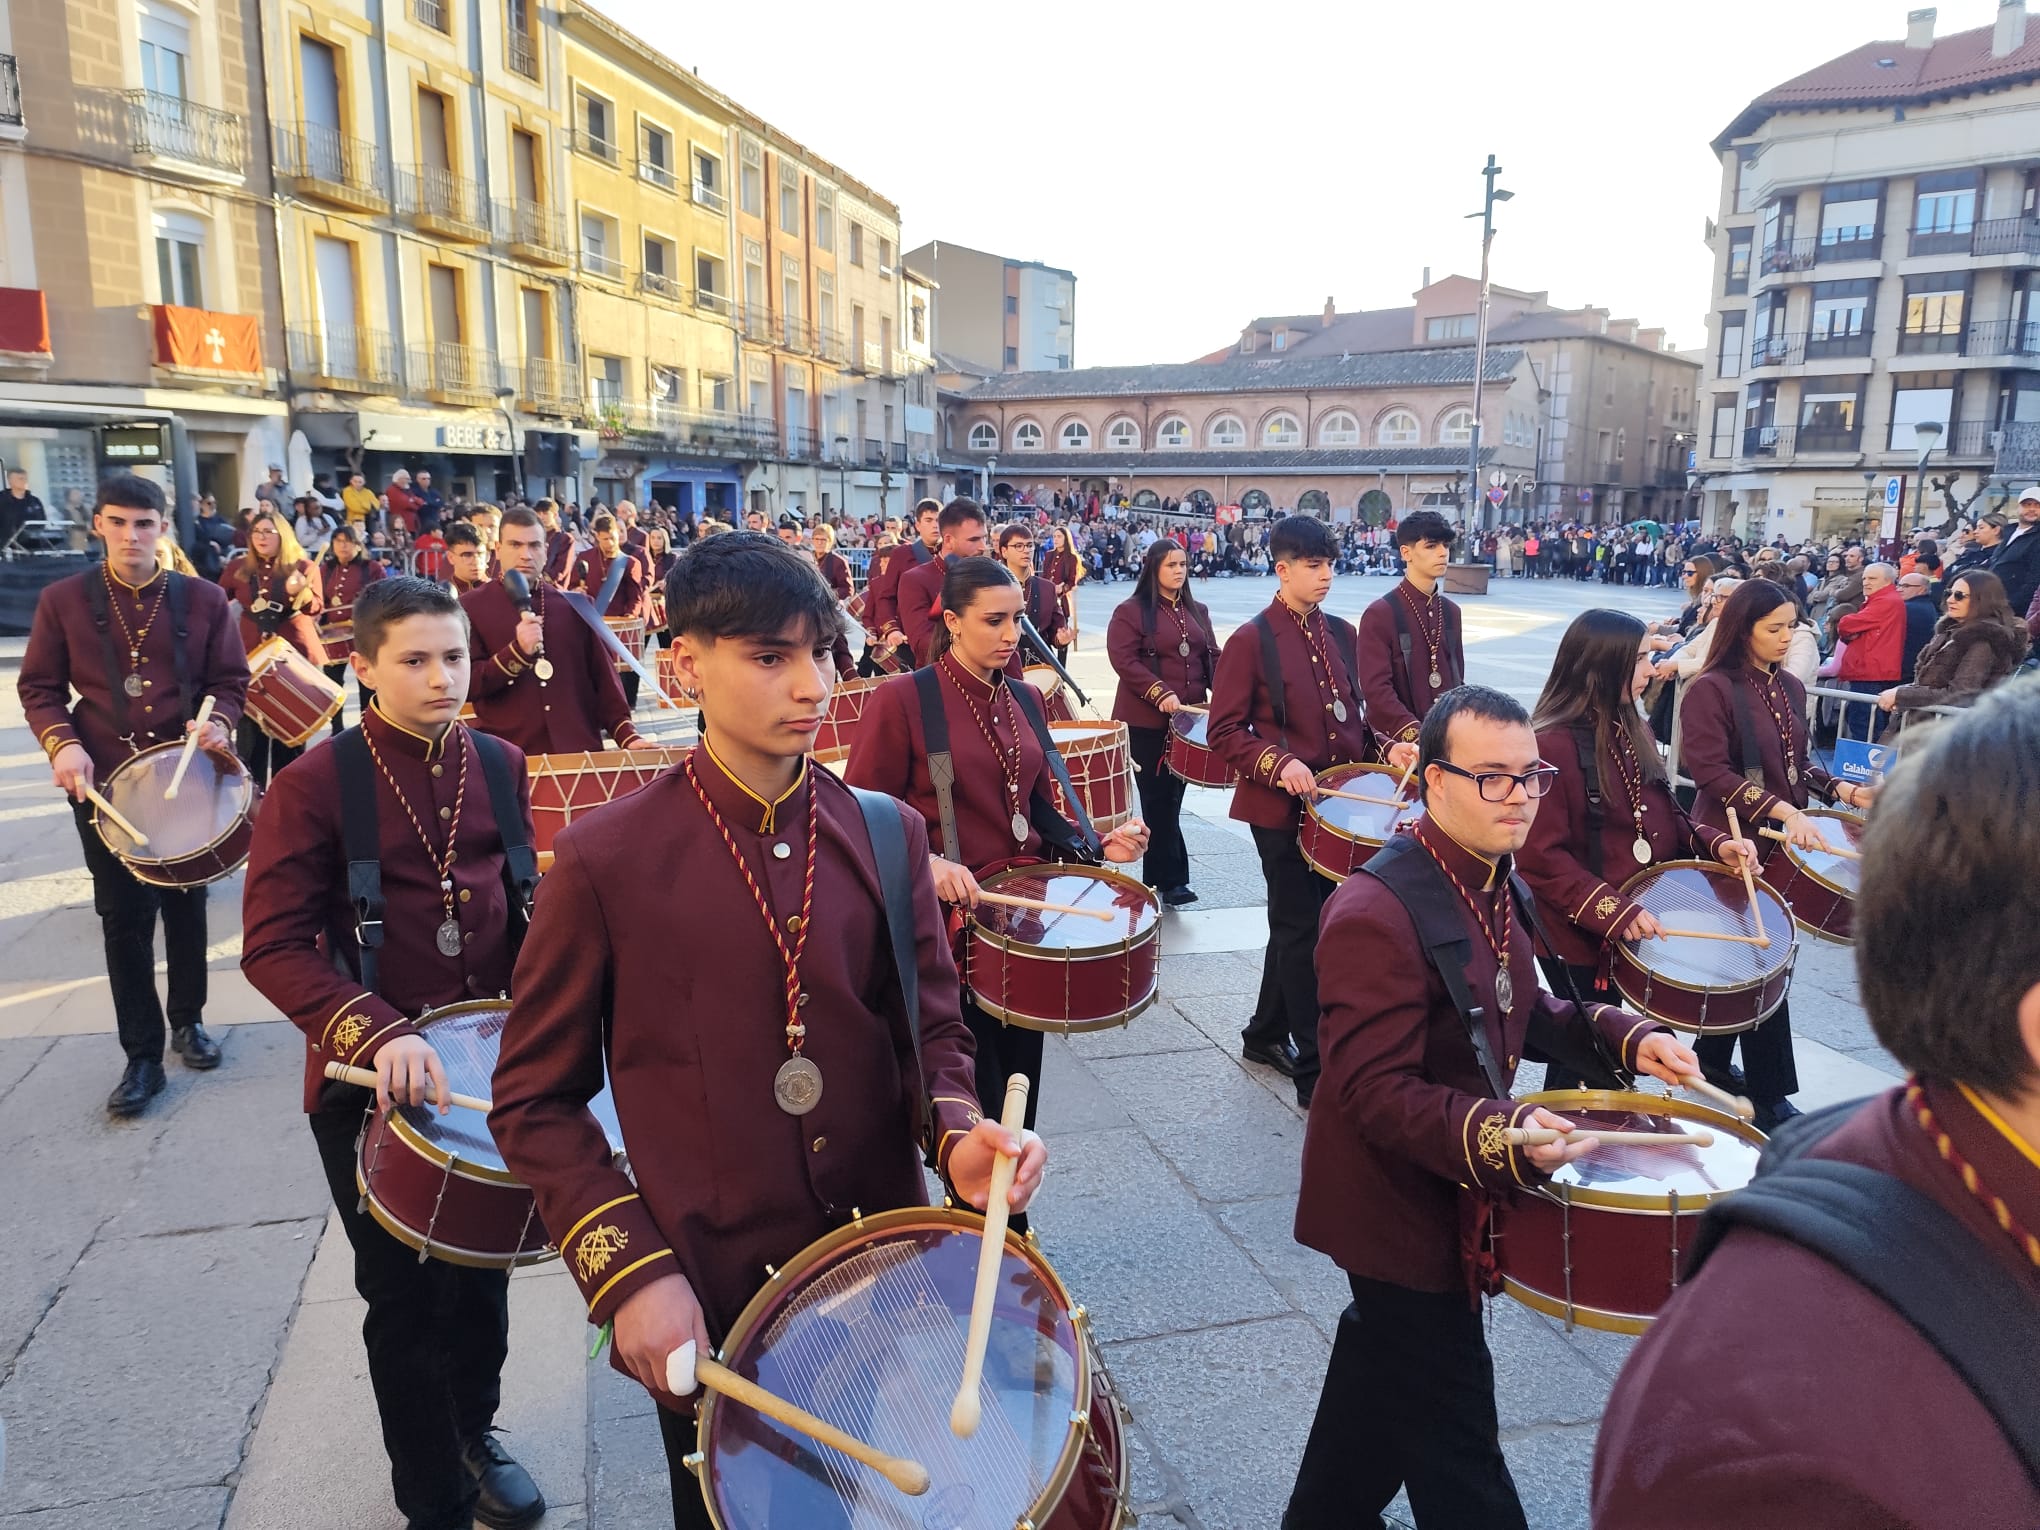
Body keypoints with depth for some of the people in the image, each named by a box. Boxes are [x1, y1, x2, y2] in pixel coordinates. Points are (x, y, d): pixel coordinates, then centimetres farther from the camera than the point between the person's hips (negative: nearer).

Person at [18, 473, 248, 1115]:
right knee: (124, 918, 5)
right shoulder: (63, 600, -1)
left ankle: (188, 1022, 33)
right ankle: (142, 1056, 15)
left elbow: (231, 679, 3)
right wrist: (62, 743, -14)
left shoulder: (203, 599, -1)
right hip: (104, 784, -1)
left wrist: (218, 723, -17)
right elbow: (38, 687, 3)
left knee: (186, 906, 14)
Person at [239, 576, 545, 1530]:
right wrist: (377, 1032, -31)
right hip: (368, 1084, -3)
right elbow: (273, 946, -16)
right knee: (406, 1299, 11)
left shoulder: (501, 767, 1)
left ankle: (475, 1435, 48)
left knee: (482, 1278, 20)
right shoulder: (313, 785, -11)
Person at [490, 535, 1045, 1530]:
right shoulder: (606, 859, -13)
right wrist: (628, 1270, -14)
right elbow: (537, 1099, -5)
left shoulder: (886, 835, -4)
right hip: (708, 1307, -2)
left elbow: (931, 1029, 4)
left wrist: (957, 1135, -16)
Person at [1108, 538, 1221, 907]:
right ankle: (1171, 880, 4)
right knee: (1159, 799, -3)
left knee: (1173, 796, 9)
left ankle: (1158, 876, 20)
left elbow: (1212, 657, 15)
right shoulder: (1130, 611, -4)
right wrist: (1160, 693, -23)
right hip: (1146, 722, -6)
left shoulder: (1197, 611, 16)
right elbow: (1123, 659, -14)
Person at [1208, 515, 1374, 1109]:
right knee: (1302, 929, -2)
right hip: (1281, 808, -6)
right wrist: (1277, 764, -25)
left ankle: (1266, 1035, 34)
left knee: (1296, 922, 17)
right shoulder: (1251, 640, -10)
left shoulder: (1340, 634, 9)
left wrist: (1379, 748, 1)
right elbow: (1224, 733, -11)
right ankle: (1314, 1070, 7)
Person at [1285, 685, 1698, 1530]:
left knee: (1382, 1366, 28)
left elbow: (1515, 1011, 12)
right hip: (1402, 1206, -9)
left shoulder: (1496, 880, 0)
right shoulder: (1377, 913, -30)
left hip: (1458, 1187, 9)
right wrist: (1498, 1136, -44)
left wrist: (1621, 1032, -3)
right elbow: (1376, 1092, -31)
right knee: (1454, 1432, 6)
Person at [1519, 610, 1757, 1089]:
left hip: (1634, 927, 8)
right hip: (1577, 935, -8)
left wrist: (1714, 843, -3)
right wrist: (1612, 911, -29)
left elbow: (1661, 816, 15)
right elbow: (1540, 858, -24)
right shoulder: (1552, 745, -21)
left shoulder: (1629, 731, 7)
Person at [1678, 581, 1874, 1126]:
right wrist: (1782, 811, -27)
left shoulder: (1790, 688, 10)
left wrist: (1838, 788, 0)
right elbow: (1710, 772, -20)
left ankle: (1712, 1062, 29)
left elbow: (1798, 761, 18)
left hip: (1781, 845, 7)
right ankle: (1770, 1094, 8)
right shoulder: (1711, 690, -13)